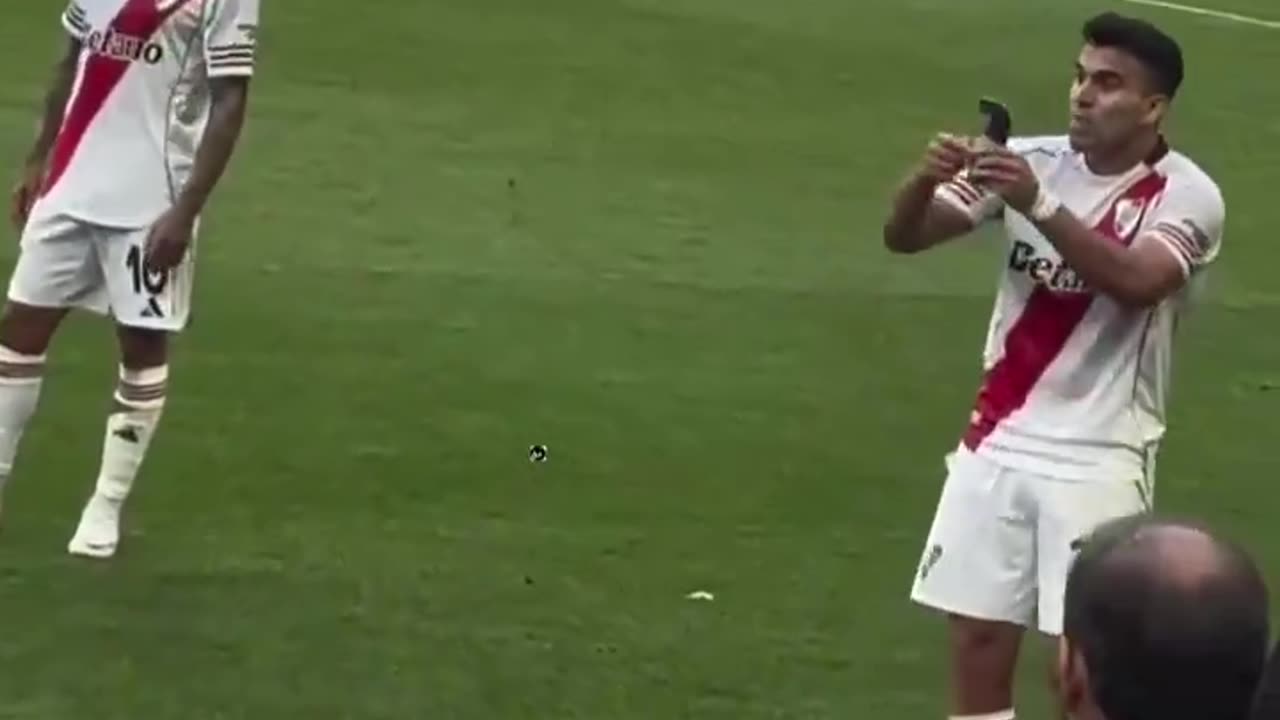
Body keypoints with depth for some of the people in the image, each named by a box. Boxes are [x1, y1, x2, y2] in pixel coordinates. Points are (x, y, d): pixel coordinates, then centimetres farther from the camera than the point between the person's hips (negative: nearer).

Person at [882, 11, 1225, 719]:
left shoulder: (1186, 195, -10)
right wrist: (926, 178, -24)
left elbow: (1135, 282, -30)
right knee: (977, 638, 7)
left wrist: (1039, 205, -40)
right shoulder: (1032, 161, 2)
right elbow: (903, 236, -2)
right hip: (998, 442, 4)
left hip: (1097, 460, -4)